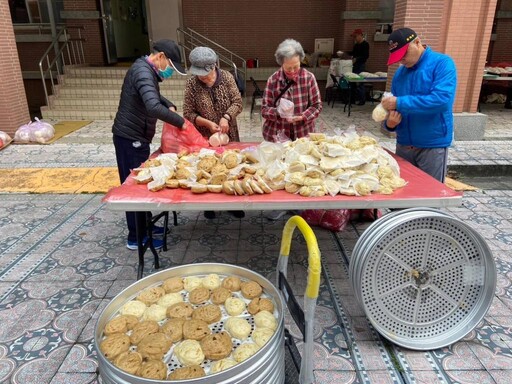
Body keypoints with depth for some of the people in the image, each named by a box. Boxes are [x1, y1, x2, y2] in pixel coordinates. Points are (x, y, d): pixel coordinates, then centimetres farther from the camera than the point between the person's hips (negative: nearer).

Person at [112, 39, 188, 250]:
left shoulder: (147, 70, 12)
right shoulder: (143, 72, -21)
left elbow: (155, 96, 28)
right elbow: (154, 108, -37)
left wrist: (170, 106, 8)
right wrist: (180, 121, -27)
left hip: (135, 137, 10)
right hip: (130, 138, -10)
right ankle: (136, 237, 7)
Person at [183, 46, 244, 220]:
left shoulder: (226, 77, -7)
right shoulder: (192, 84, -10)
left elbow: (238, 102, -8)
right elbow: (188, 113, -8)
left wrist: (226, 117, -24)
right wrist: (208, 123, -21)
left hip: (229, 134, 1)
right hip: (205, 137, -1)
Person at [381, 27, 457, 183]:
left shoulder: (442, 63, -9)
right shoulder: (400, 72, 9)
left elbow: (442, 100, -24)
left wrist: (399, 103, -24)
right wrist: (390, 123, -13)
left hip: (433, 145, -5)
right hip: (403, 145, 6)